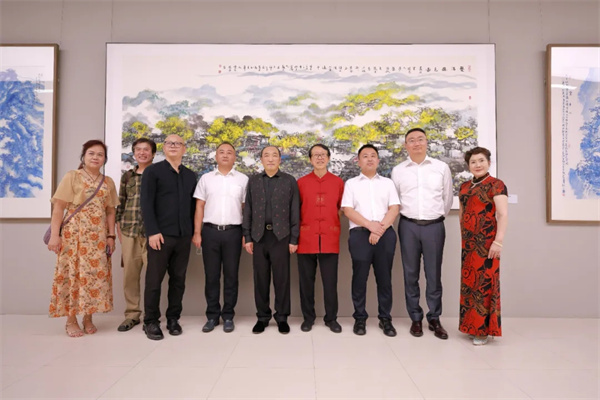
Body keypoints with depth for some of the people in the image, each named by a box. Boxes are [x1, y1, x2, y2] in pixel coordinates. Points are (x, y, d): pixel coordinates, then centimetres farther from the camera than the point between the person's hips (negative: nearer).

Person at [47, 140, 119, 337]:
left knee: (95, 274, 3)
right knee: (73, 273, -1)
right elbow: (59, 208, -3)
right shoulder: (71, 177, 2)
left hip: (98, 236, 3)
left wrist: (111, 236, 5)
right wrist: (55, 234, -10)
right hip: (74, 233, -3)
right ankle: (71, 320, 11)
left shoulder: (108, 182, 12)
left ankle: (88, 317, 17)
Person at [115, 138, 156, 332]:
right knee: (129, 274, 7)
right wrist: (118, 227, 10)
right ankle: (132, 314, 19)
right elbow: (120, 204, 15)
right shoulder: (127, 176, 12)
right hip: (129, 231, 4)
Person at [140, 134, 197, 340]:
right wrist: (152, 232, -14)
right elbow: (147, 204, -6)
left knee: (178, 279, 9)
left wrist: (193, 232, 7)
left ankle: (173, 318, 20)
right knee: (154, 279, 3)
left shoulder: (190, 175, 14)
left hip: (184, 236, 4)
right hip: (160, 234, -4)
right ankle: (151, 321, 15)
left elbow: (193, 205, 14)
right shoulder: (153, 171, 1)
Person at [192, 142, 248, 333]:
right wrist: (197, 233, 0)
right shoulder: (206, 178, 9)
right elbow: (199, 207, 7)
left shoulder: (243, 179, 6)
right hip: (210, 231, 1)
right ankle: (212, 316, 18)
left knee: (231, 275, 6)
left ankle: (228, 316, 17)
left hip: (233, 232, -1)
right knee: (211, 275, 7)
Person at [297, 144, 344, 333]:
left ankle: (331, 318, 21)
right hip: (306, 238, 0)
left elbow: (341, 208, 11)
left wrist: (336, 227, 6)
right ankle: (308, 317, 23)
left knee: (330, 281, 5)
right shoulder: (301, 182, 5)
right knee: (306, 280, 8)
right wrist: (295, 233, 4)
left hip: (330, 239, 0)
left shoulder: (338, 182, 5)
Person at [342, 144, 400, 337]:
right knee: (360, 277, 3)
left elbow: (394, 209, 4)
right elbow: (348, 210, -1)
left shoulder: (387, 183, 15)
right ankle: (360, 318, 15)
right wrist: (370, 225, -12)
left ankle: (385, 318, 17)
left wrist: (380, 229, -10)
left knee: (384, 277, 6)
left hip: (385, 234, 2)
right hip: (360, 234, -1)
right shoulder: (351, 183, 10)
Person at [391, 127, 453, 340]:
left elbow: (448, 198, 11)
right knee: (411, 274, 6)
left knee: (434, 274, 5)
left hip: (434, 226, 0)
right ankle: (415, 318, 18)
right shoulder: (397, 170, 4)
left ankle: (434, 319, 18)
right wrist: (407, 215, 12)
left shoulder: (442, 168, 3)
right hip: (408, 226, 1)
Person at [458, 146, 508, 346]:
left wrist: (498, 241, -21)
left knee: (484, 283, -1)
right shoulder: (465, 187, 14)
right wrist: (463, 237, 14)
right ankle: (471, 325, 20)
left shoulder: (496, 185, -6)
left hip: (486, 242, -6)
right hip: (468, 242, 6)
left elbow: (503, 215, -14)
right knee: (469, 282, 9)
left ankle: (483, 329, 9)